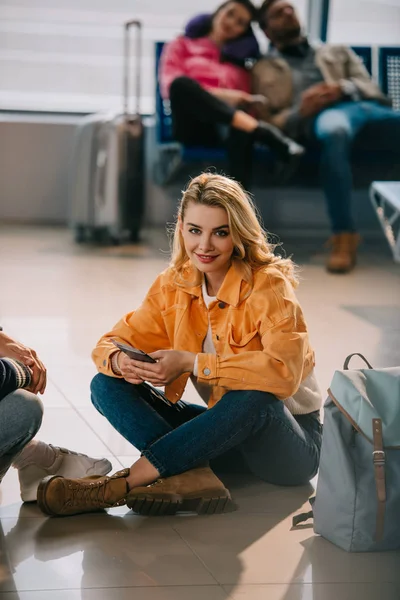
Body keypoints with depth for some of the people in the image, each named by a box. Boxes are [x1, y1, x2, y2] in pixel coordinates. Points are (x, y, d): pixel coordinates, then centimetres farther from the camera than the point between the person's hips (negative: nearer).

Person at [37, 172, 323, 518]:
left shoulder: (269, 285, -17)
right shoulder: (174, 284, -1)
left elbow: (284, 371, -31)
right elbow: (113, 342, -1)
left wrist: (191, 363, -32)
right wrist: (120, 361, -26)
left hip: (290, 437, -5)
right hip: (223, 433, 5)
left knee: (254, 397, -40)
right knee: (108, 385, -11)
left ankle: (117, 487, -36)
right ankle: (192, 477, -35)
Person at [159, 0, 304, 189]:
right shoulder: (183, 45, 25)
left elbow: (245, 100, 17)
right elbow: (170, 82, 5)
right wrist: (219, 94, -10)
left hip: (226, 126, 1)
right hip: (192, 124, -1)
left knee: (242, 111, -38)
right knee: (182, 83, -35)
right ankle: (260, 130, -45)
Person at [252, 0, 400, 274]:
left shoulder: (338, 52, 37)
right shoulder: (264, 70, 28)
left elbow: (370, 87, 21)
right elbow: (266, 123, 14)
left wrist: (343, 88, -3)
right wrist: (301, 112, -6)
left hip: (363, 106, 3)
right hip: (319, 117, -3)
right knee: (333, 129, -43)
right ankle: (344, 236, -45)